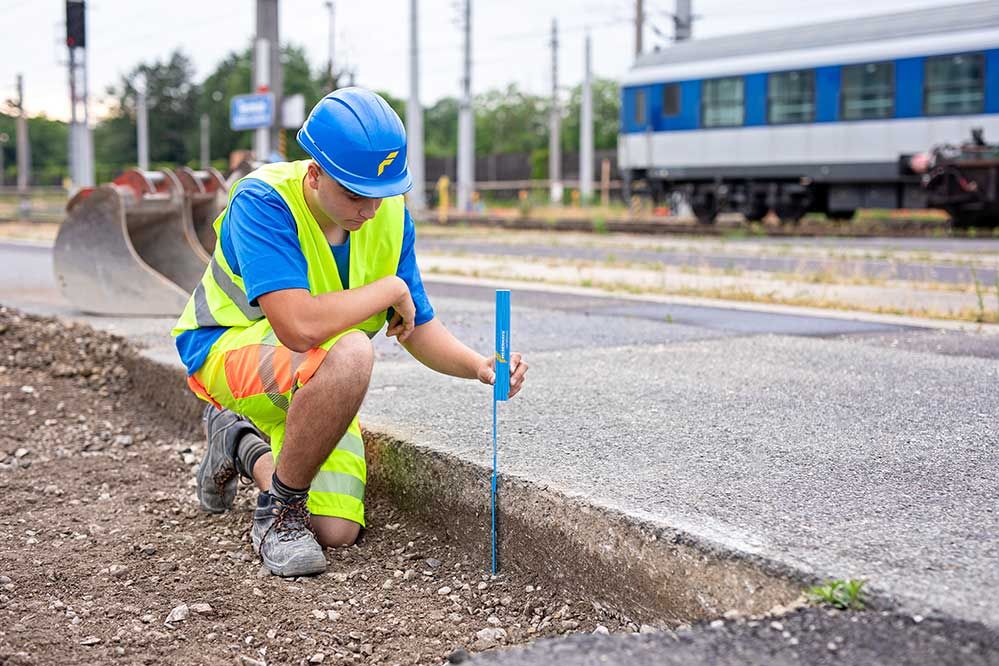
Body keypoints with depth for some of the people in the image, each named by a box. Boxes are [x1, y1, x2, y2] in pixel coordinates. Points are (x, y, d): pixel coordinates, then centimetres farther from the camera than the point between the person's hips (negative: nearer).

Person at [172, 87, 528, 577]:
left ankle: (241, 446, 26)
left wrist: (478, 366, -19)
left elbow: (417, 329, 0)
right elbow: (301, 326, -42)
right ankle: (279, 511, -15)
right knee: (349, 354, -38)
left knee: (338, 532, -4)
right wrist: (390, 290, -27)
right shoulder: (262, 202, -28)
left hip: (312, 381, 6)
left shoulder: (389, 213, -8)